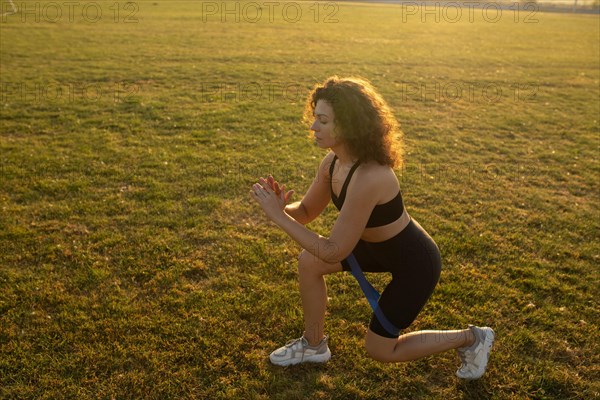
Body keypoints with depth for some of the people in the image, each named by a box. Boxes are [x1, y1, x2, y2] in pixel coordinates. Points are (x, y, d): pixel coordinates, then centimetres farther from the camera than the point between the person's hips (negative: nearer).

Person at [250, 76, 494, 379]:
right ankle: (314, 345, 22)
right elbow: (306, 212, 1)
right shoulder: (333, 162, -11)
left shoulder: (368, 178, -37)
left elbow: (334, 252, -32)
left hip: (415, 263, -7)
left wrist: (278, 217, -30)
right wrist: (280, 206, -21)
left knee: (379, 350, 8)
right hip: (380, 245, 8)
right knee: (309, 263, 1)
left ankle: (471, 338, 24)